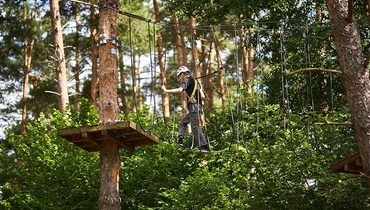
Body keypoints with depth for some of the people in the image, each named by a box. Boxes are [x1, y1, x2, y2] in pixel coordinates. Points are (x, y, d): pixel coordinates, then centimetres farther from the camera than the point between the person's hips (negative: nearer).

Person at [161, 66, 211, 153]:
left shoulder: (186, 80, -3)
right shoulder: (193, 81, 25)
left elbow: (179, 90, -22)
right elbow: (202, 96, 23)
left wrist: (166, 90, -18)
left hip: (193, 105, -10)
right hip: (197, 105, 10)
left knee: (195, 127, -14)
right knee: (183, 122, 19)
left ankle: (204, 147, -20)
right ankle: (180, 141, 9)